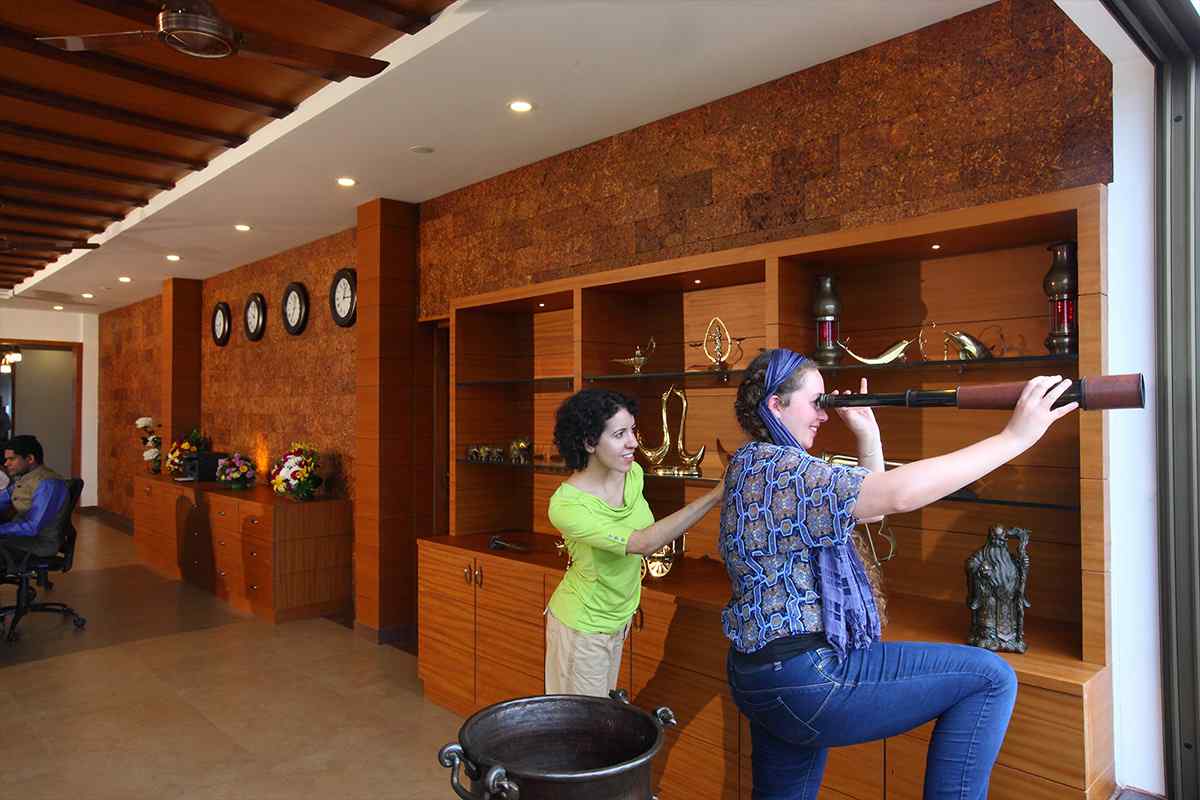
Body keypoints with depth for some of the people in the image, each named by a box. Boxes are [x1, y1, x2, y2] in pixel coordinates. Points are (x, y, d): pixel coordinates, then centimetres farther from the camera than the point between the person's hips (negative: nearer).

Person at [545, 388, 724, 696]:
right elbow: (644, 543, -38)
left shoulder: (633, 472, -10)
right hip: (583, 627, -6)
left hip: (620, 615, 6)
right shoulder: (565, 505, -32)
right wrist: (716, 494, -40)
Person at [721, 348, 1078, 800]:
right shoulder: (777, 467, -18)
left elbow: (869, 502, 17)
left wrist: (867, 433, 7)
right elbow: (898, 494, -25)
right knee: (990, 679, -7)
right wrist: (1014, 436, -22)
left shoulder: (754, 464, 14)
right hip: (805, 677, -11)